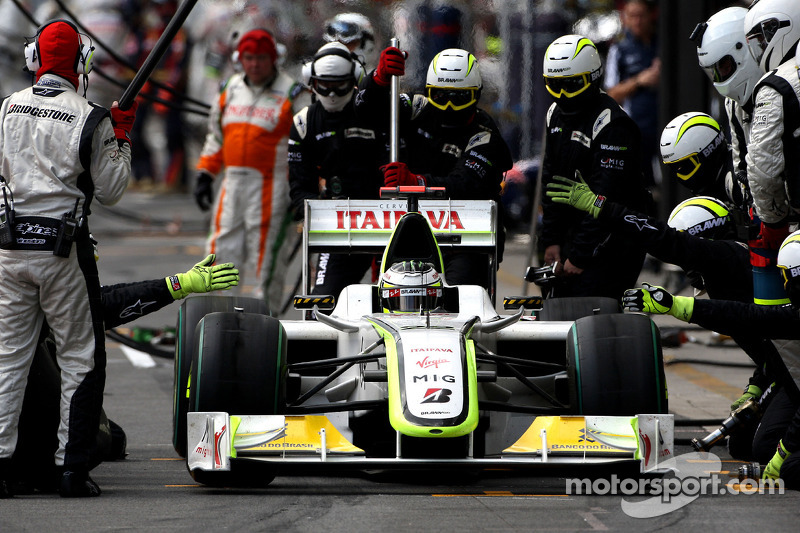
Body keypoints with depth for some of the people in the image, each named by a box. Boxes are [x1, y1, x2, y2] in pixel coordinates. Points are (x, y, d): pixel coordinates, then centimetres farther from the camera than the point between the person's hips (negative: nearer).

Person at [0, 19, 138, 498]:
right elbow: (110, 191, -2)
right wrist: (122, 139, 7)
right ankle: (73, 470, 3)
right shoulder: (91, 119, -10)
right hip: (64, 248, -4)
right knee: (81, 360, 6)